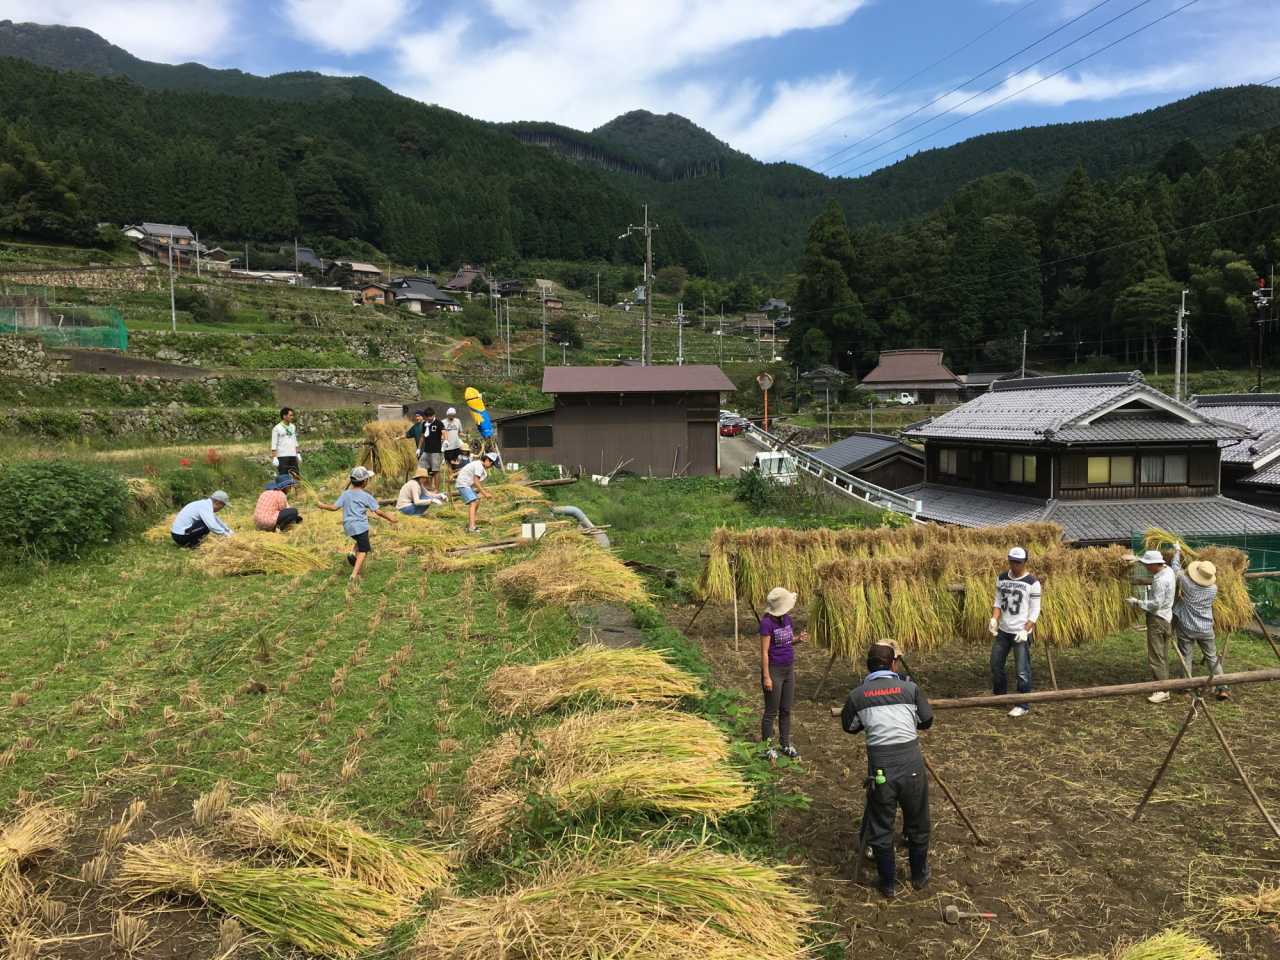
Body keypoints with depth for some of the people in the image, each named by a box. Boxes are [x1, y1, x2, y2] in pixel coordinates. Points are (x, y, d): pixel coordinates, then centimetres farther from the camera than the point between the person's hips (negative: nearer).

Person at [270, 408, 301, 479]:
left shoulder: (292, 427, 13)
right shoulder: (277, 429, -6)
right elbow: (274, 445, -8)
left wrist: (298, 454, 15)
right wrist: (274, 458, -13)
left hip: (293, 456, 6)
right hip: (282, 457, -6)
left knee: (297, 475, 4)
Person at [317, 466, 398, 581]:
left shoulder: (346, 494, 6)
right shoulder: (366, 496, -4)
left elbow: (334, 507, 2)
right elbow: (377, 511, -4)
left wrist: (322, 506, 19)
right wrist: (390, 518, 8)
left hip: (348, 527, 5)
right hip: (360, 526, -5)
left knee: (360, 541, 31)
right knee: (363, 550, 0)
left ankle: (353, 554, 3)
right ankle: (354, 575, -12)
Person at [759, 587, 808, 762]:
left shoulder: (787, 619, 3)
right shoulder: (767, 624, -18)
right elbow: (764, 652, -17)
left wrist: (799, 639, -6)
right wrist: (766, 677, -17)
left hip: (789, 669, 7)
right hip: (774, 670, -7)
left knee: (786, 710, 16)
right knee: (771, 712, 3)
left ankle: (785, 745, 28)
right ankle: (767, 747, 15)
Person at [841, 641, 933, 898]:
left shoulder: (857, 694, 2)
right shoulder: (910, 688, 1)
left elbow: (849, 726, 16)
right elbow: (927, 721, 12)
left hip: (880, 766, -1)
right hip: (911, 761, 1)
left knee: (880, 827, 15)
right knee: (917, 823, 21)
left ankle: (886, 883, 28)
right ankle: (919, 875, 38)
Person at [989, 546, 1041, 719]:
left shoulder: (1032, 583, -9)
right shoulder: (1001, 579, 7)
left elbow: (1035, 611, -8)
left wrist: (1025, 631, -18)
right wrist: (994, 619, -5)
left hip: (1020, 633, -6)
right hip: (1002, 631, 6)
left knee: (1022, 671, -3)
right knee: (996, 665, 13)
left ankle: (1023, 706, 7)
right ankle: (1000, 696, 31)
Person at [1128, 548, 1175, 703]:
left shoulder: (1160, 581, -25)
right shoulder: (1169, 571, 5)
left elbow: (1155, 604, -26)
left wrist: (1137, 602, -16)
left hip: (1157, 620, -10)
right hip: (1166, 619, 10)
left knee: (1155, 657, -7)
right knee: (1163, 655, 16)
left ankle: (1162, 691, -5)